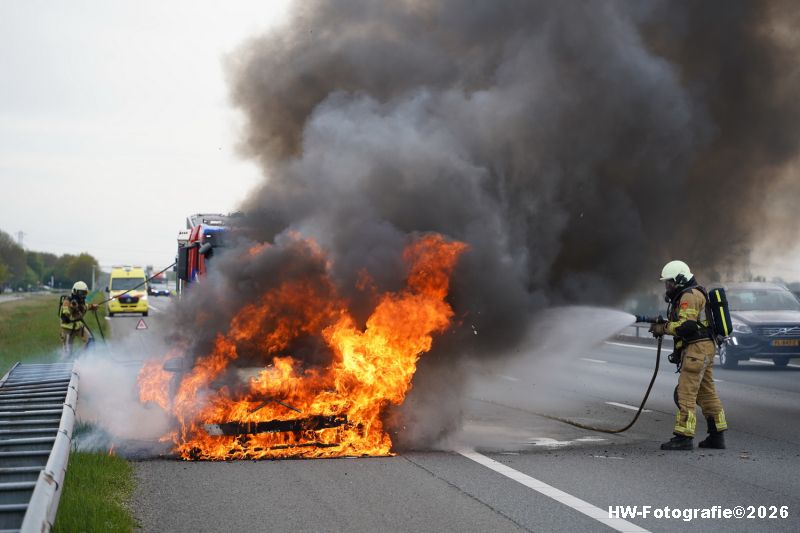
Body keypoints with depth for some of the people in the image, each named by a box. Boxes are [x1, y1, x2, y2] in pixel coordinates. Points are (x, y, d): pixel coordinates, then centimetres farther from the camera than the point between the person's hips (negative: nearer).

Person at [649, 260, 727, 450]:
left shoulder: (689, 295, -12)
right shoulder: (687, 295, 22)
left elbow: (686, 325, -22)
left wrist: (663, 328, -11)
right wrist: (663, 325, 9)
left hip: (697, 349, -11)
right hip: (703, 349, 11)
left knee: (685, 393, -11)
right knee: (707, 394, 13)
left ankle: (683, 437, -12)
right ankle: (717, 436, 16)